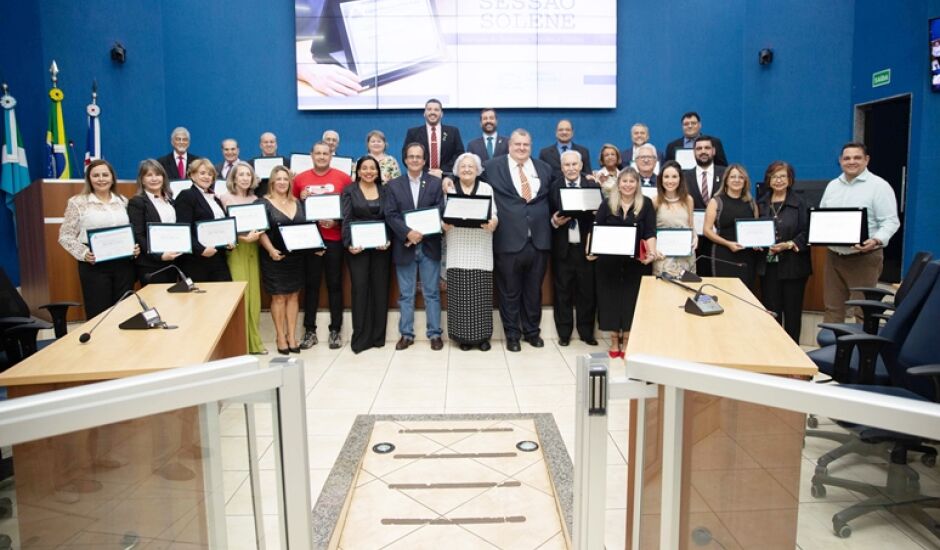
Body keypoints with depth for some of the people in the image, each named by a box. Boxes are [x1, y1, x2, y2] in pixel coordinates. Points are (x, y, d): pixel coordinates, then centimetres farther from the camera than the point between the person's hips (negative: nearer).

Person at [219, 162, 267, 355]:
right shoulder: (225, 198, -2)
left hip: (252, 249, 5)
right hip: (235, 250, -5)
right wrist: (243, 238, -19)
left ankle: (253, 341, 15)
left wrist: (257, 234, -5)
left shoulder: (255, 199, 12)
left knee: (254, 294, 6)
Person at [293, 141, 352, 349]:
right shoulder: (300, 179, 6)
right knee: (311, 284, 6)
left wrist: (338, 221, -12)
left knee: (335, 284, 4)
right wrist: (301, 199, -7)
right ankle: (310, 331, 14)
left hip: (334, 238, -1)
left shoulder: (343, 178, 1)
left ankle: (335, 330, 12)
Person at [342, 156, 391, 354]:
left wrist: (389, 240, -12)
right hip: (358, 247, -2)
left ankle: (378, 336, 14)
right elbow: (346, 220, -4)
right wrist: (348, 244, -18)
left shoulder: (384, 191, 10)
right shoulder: (350, 191, 3)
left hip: (380, 247, 2)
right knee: (360, 289, -4)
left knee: (380, 289, 4)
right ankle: (360, 337, 3)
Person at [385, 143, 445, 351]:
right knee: (405, 294, 7)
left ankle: (434, 334, 13)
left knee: (432, 293, 5)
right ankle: (406, 334, 16)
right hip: (404, 247, 1)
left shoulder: (435, 183, 5)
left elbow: (440, 213, -3)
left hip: (429, 246, -1)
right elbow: (390, 215, -3)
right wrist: (408, 233, -17)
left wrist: (422, 234, -15)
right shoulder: (394, 185, 6)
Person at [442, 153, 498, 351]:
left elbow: (493, 215, 2)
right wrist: (443, 224, -15)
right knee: (460, 294, 0)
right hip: (458, 251, 1)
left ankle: (482, 335, 10)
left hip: (480, 251, 0)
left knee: (480, 294, -1)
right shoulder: (449, 189, 10)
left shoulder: (486, 188, 9)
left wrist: (492, 223, -20)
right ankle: (463, 336, 10)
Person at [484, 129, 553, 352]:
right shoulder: (493, 167, 4)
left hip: (539, 239, 3)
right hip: (509, 240, -3)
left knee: (534, 290, 12)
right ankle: (512, 334, 20)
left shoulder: (544, 168, 14)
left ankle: (532, 331, 27)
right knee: (510, 291, 6)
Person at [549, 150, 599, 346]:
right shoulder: (553, 187, 2)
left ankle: (586, 332, 21)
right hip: (562, 248, 0)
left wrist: (596, 213, -19)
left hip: (586, 247, 1)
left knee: (587, 291, 7)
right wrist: (554, 221, -17)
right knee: (562, 292, 7)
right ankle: (564, 333, 18)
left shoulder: (592, 186, 4)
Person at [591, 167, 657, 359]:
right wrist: (590, 250, -15)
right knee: (610, 297, 6)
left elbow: (650, 233, -4)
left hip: (635, 262, -1)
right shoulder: (607, 204, 4)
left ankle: (626, 341, 18)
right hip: (609, 261, 1)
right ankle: (614, 341, 19)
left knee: (631, 298, 4)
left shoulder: (646, 204, 2)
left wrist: (651, 253, -20)